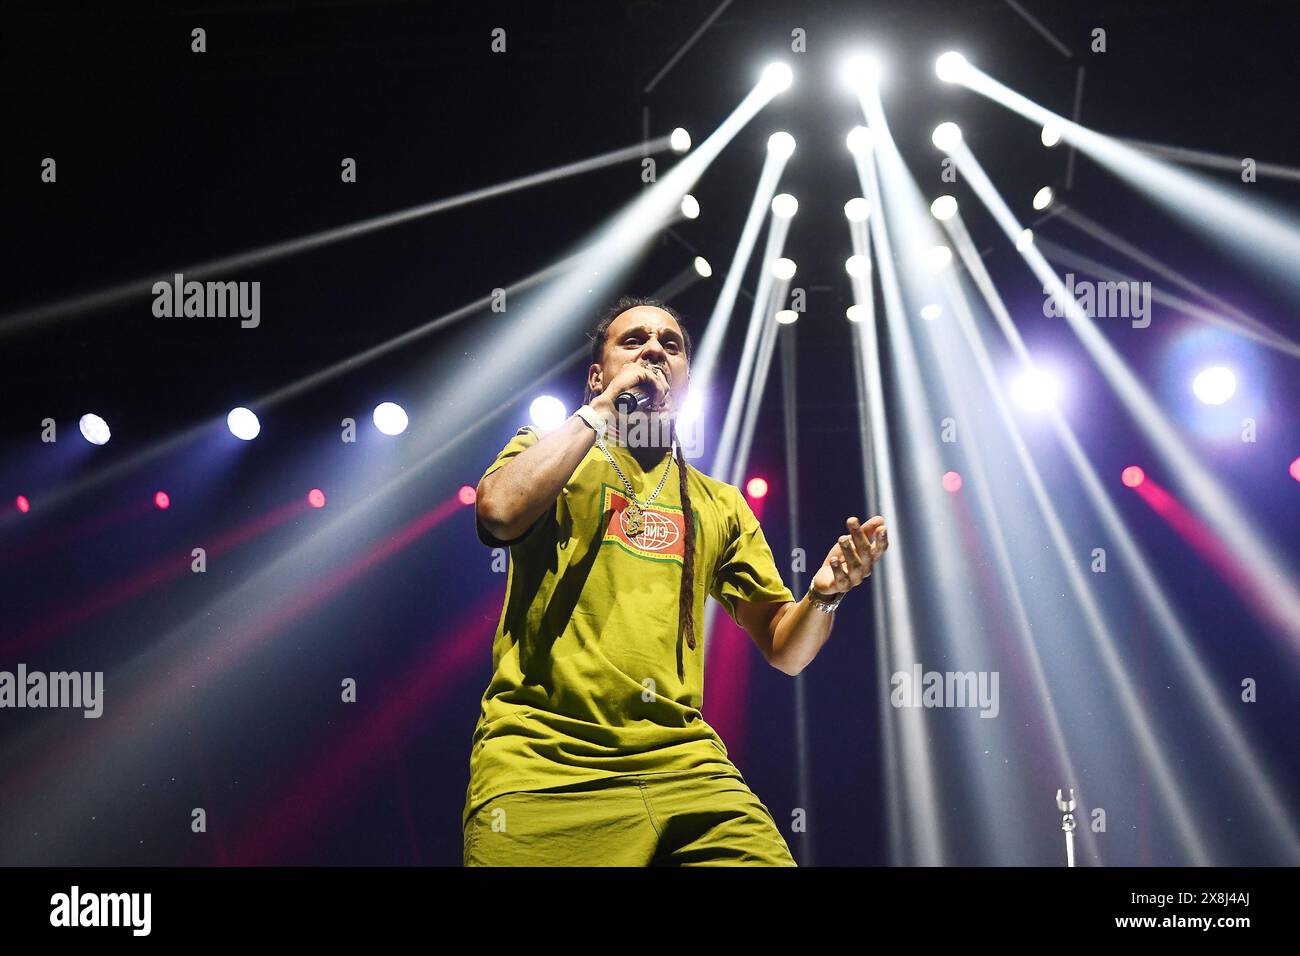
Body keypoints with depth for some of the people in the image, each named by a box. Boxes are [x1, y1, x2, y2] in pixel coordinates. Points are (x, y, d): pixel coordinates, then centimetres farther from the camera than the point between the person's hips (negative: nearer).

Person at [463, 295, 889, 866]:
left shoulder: (719, 503, 22)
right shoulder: (544, 450, 14)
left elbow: (783, 649, 18)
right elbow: (500, 512, -11)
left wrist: (824, 593, -4)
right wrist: (602, 409, -2)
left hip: (682, 761, 3)